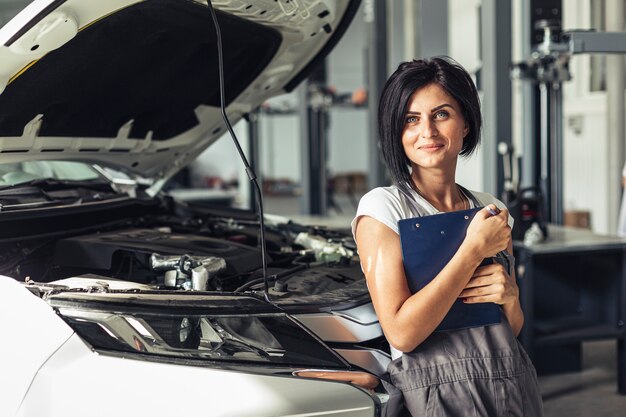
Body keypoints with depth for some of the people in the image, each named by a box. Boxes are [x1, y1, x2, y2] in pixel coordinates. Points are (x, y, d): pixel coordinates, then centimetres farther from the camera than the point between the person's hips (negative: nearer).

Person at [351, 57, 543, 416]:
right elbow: (401, 333, -18)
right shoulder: (383, 207, -8)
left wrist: (509, 295, -7)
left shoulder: (491, 210, 8)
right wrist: (475, 249, -16)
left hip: (516, 386, 6)